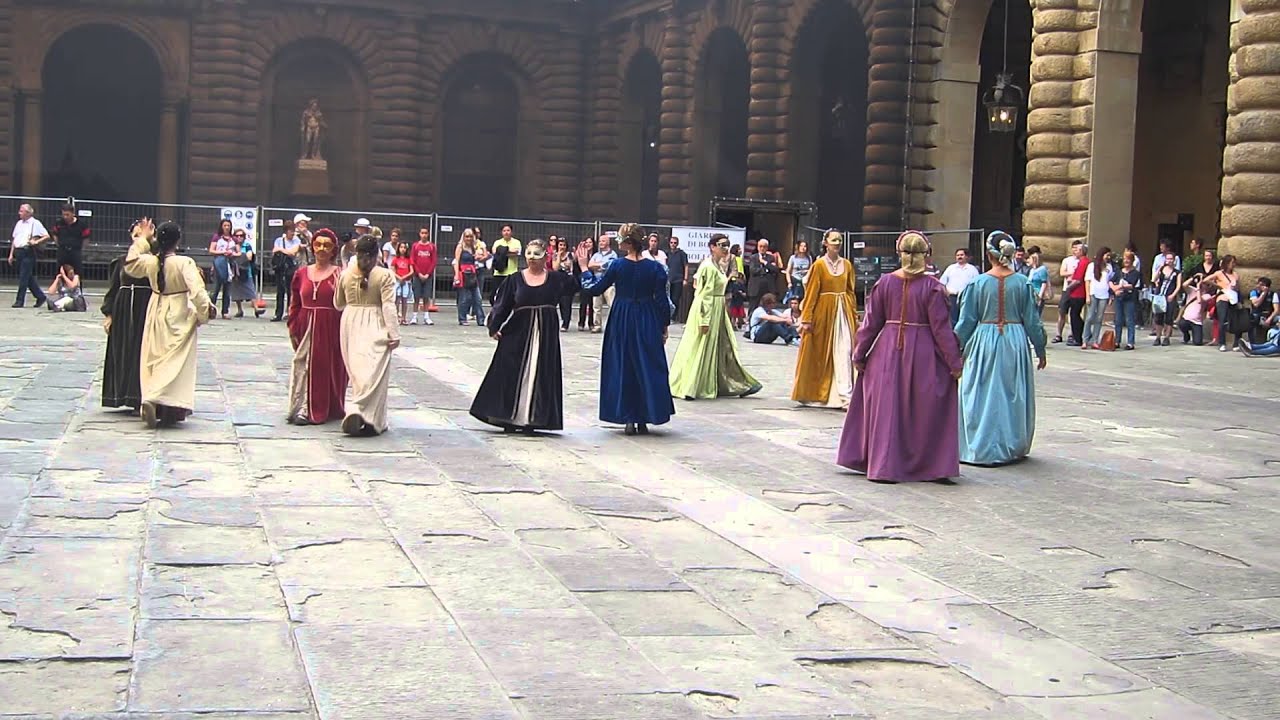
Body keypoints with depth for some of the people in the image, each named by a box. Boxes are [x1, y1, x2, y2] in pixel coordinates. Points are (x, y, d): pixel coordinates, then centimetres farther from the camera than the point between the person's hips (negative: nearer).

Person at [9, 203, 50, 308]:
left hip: (28, 253, -7)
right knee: (28, 277, 9)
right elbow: (14, 240, 19)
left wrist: (36, 242, -16)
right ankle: (41, 297, 19)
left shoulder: (35, 223, -4)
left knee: (23, 278, -7)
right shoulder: (19, 223, 16)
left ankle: (20, 301, -3)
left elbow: (47, 236, -6)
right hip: (18, 252, 7)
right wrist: (11, 254, 15)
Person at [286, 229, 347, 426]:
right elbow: (294, 304, 10)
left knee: (328, 368, 0)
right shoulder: (302, 273, 9)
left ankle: (328, 408, 8)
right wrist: (293, 330, 7)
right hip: (306, 327, 3)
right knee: (303, 366, 0)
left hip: (330, 329, -3)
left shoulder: (339, 274, 0)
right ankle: (303, 409, 3)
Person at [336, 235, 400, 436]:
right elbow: (388, 307, -13)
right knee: (373, 373, -2)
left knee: (357, 371, 13)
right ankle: (371, 419, -13)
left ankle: (357, 412, 18)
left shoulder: (345, 275, 3)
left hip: (351, 324, 4)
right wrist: (394, 334, -11)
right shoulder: (384, 275, -9)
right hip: (374, 328, -4)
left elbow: (338, 304, 14)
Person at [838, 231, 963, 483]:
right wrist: (954, 363, -2)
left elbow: (871, 322, 3)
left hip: (888, 352, 2)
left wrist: (859, 355, 12)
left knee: (886, 408, 8)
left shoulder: (885, 282, -2)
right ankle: (931, 465, 13)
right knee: (924, 412, 8)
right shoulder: (932, 287, -9)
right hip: (923, 355, -2)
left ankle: (883, 466, 9)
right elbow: (941, 328, -9)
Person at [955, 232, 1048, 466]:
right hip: (1015, 342, 1)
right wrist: (1040, 349, 13)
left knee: (983, 396, 6)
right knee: (1013, 397, 12)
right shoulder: (1022, 283, -3)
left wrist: (956, 349, 7)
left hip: (984, 342, -1)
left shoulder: (978, 283, -7)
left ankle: (981, 448, 7)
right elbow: (1032, 320, 3)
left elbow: (967, 320, -3)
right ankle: (1012, 447, 20)